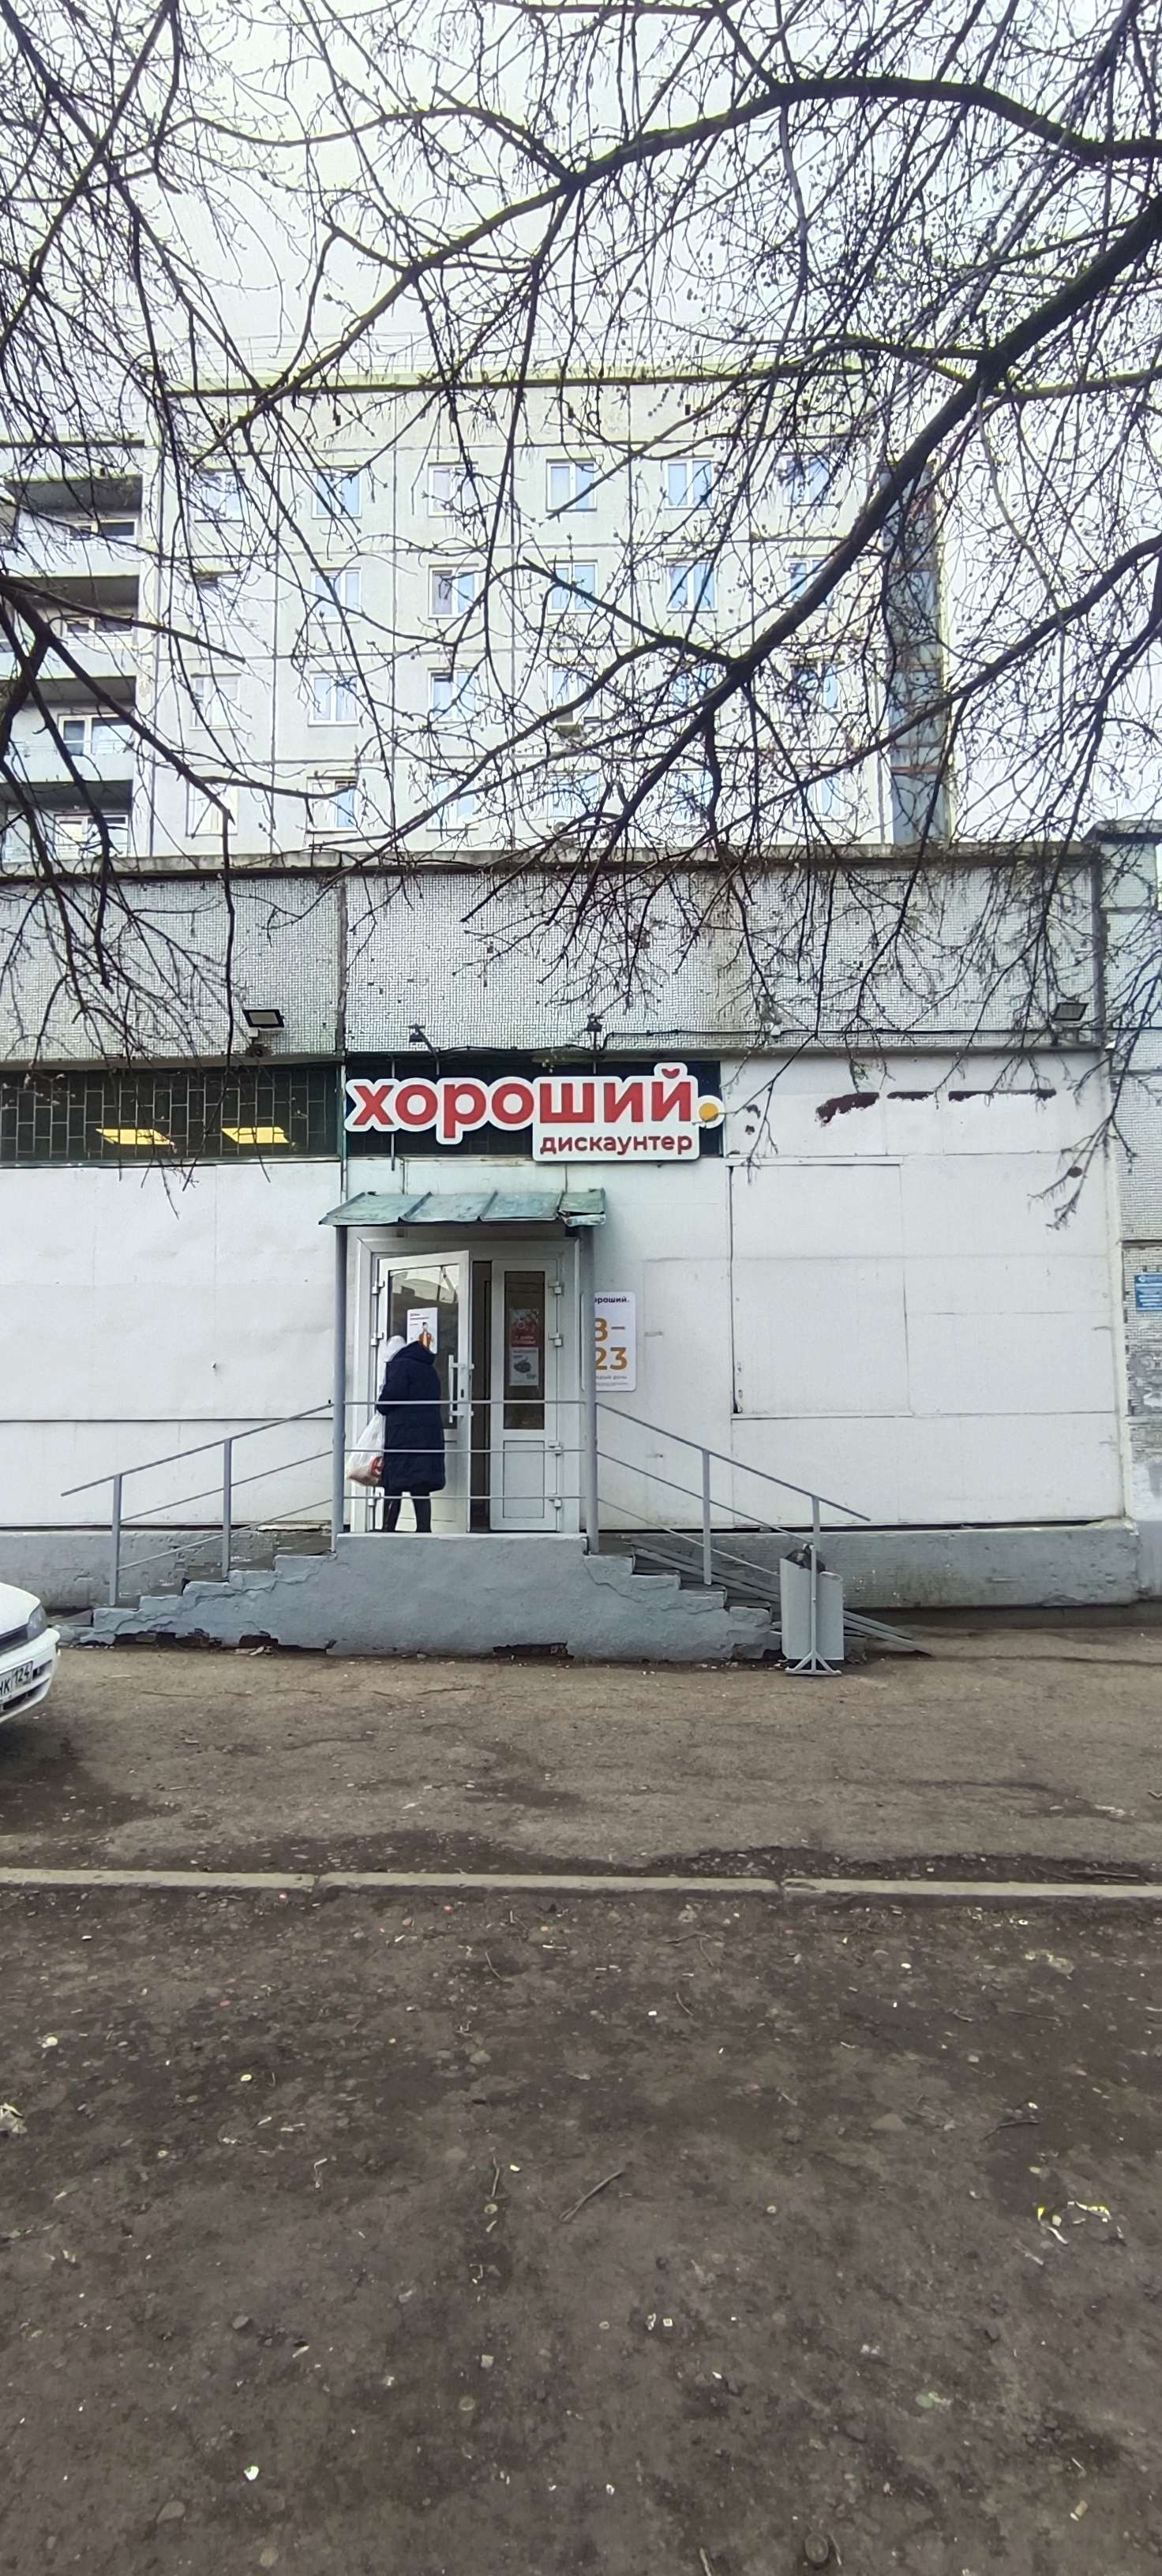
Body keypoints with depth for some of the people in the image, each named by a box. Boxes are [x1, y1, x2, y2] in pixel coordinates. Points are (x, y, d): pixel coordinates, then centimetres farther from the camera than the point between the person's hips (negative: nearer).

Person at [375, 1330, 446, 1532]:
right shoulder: (428, 1368, 19)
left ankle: (388, 1529, 2)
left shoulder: (398, 1365, -3)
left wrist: (379, 1405, 6)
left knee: (393, 1487, 0)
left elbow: (391, 1397, -15)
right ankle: (424, 1529, 1)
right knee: (421, 1489, 5)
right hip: (430, 1434, 7)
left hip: (403, 1434, -7)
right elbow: (434, 1400, 16)